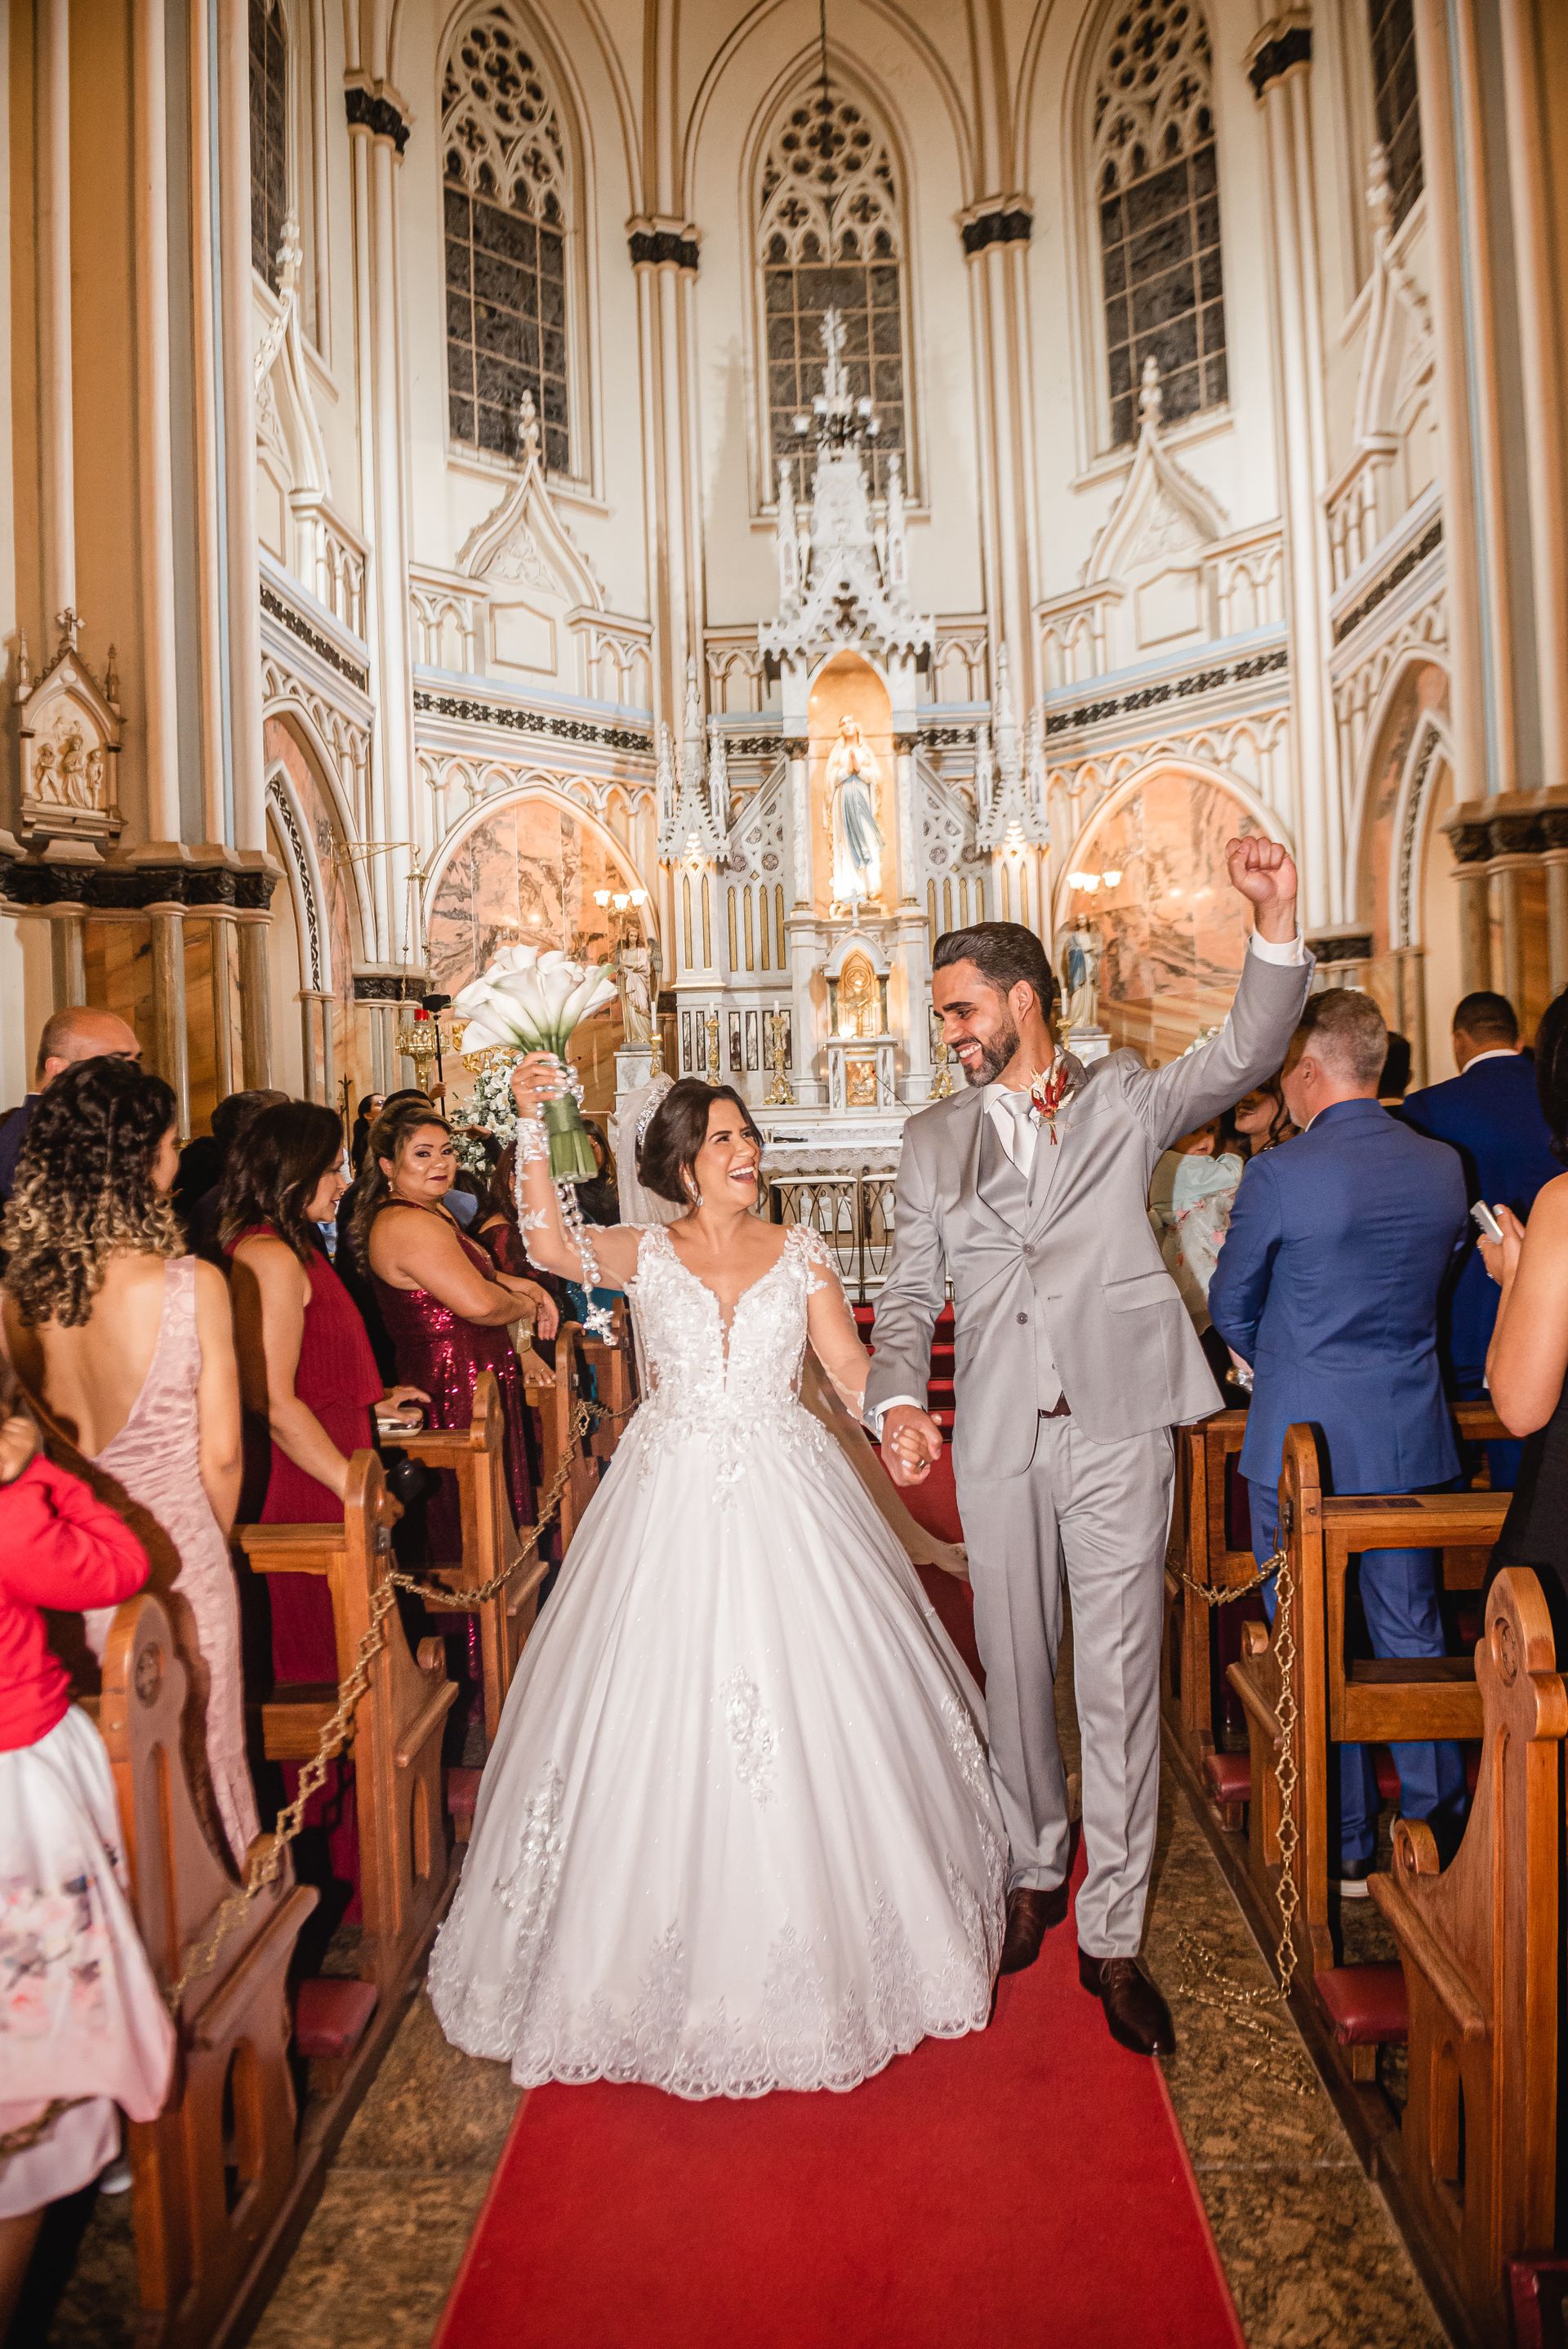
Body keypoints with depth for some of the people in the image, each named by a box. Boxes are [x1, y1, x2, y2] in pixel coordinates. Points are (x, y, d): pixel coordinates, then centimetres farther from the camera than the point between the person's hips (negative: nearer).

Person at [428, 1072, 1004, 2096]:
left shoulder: (799, 1249, 5)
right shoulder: (647, 1252, 1)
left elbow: (849, 1363, 3)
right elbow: (552, 1248, -18)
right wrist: (532, 1126, -27)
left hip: (788, 1500, 1)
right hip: (676, 1502, 0)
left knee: (808, 1704, 5)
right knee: (668, 1713, 4)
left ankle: (823, 1930, 28)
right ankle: (688, 1947, 27)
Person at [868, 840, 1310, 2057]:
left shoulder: (1127, 1099, 7)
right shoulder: (934, 1140, 12)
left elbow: (1243, 1055, -8)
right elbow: (909, 1296, 9)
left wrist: (1276, 927, -23)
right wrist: (896, 1402, -8)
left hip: (1119, 1424, -2)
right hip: (998, 1437, 3)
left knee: (1121, 1678, 3)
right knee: (1015, 1669, 14)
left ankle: (1113, 1933, 18)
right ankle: (1036, 1873, 37)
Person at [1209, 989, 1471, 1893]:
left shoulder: (1278, 1175, -17)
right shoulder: (1445, 1167, -2)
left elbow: (1232, 1307, -3)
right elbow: (1433, 1286, 11)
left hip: (1301, 1443, -5)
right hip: (1413, 1438, 5)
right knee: (1413, 1634, 17)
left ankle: (1345, 1848, 21)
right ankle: (1440, 1833, 28)